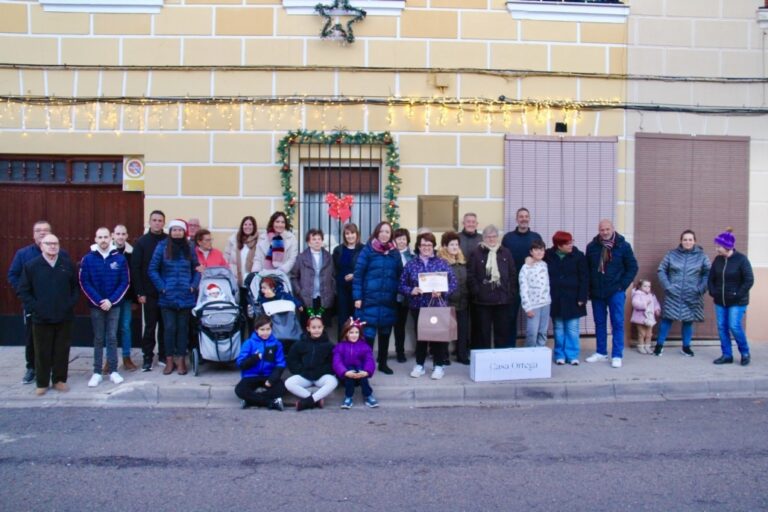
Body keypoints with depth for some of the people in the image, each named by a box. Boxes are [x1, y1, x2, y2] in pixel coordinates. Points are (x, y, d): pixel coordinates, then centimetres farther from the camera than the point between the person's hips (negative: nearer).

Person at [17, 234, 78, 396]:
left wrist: (71, 303, -1)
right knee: (42, 352, 6)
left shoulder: (67, 264, 4)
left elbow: (75, 286, 10)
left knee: (62, 351, 8)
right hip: (41, 318, -1)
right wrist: (34, 307, -8)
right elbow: (23, 290, 0)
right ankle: (42, 383, 19)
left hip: (64, 317, 2)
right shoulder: (31, 265, -2)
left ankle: (59, 380, 22)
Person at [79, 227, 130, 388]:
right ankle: (97, 372, 13)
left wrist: (111, 300, -11)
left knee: (112, 338, 4)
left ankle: (113, 371, 11)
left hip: (114, 305, 0)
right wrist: (98, 301, -12)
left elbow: (125, 282, -2)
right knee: (98, 339, 7)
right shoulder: (88, 259, -3)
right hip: (95, 305, 0)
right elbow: (84, 282, -4)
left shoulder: (120, 258, -2)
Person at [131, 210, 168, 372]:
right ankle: (147, 357, 14)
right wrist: (139, 292, -8)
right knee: (150, 326, 4)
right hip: (149, 293, -1)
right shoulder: (141, 242, 1)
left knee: (165, 325, 8)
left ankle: (163, 356, 19)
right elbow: (135, 268, -2)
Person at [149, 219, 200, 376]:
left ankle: (181, 360, 14)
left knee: (183, 327, 6)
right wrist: (161, 287, -7)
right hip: (167, 296, -2)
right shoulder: (162, 247, -1)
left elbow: (197, 270, 10)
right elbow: (153, 270, -1)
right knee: (170, 328, 0)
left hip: (185, 296, 2)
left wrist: (193, 286, -2)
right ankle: (169, 360, 12)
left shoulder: (189, 248, 6)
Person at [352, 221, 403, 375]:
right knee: (368, 333, -3)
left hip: (389, 300, 4)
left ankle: (383, 363, 24)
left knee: (385, 333, 12)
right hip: (371, 299, -4)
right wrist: (357, 297, -9)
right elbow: (358, 274, -5)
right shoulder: (367, 250, -3)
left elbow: (399, 275, 12)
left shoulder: (395, 253, 9)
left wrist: (399, 295, 4)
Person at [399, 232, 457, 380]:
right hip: (418, 306, 1)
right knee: (419, 335, 9)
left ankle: (439, 366, 15)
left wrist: (442, 292, -17)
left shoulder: (442, 263, 2)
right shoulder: (411, 264, 4)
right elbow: (402, 285, 5)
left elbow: (453, 283, -1)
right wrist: (411, 291, -14)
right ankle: (419, 365, 21)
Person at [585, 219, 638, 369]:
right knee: (599, 323, 11)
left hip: (616, 292, -3)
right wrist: (589, 287, 3)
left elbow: (633, 267, -1)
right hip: (597, 292, 3)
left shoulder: (623, 246, -4)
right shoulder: (592, 246, 2)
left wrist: (623, 285, -8)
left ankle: (617, 356, 4)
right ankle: (601, 352, 22)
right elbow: (586, 268, 9)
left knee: (617, 323, -1)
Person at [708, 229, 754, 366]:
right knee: (722, 327, 4)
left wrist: (738, 295, -15)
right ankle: (727, 355, 14)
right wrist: (712, 292, 1)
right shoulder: (718, 260, 3)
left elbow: (749, 280, -12)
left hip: (737, 302, -5)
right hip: (720, 301, 5)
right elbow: (711, 278, 13)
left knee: (734, 326, -10)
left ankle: (745, 353, 12)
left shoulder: (741, 260, -12)